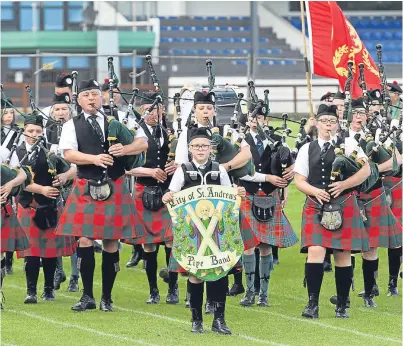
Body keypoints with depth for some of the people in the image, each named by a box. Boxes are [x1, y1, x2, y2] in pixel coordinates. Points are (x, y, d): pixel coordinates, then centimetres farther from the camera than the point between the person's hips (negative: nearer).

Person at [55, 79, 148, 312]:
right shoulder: (72, 125, 4)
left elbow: (143, 144, 2)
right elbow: (68, 154, -9)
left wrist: (123, 150, -18)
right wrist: (94, 158, -24)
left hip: (114, 188, 1)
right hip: (86, 189, -1)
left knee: (111, 241, 3)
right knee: (85, 239, -5)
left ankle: (107, 297, 12)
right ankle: (87, 296, 5)